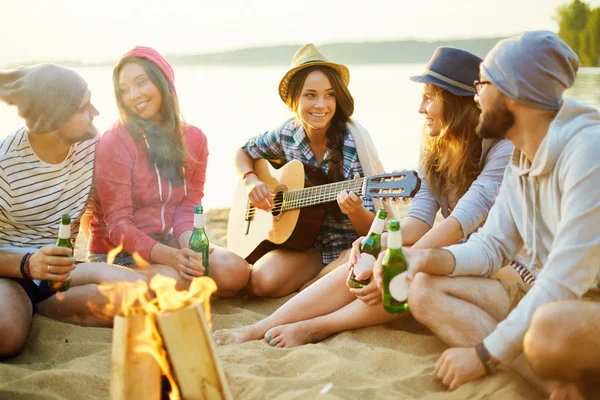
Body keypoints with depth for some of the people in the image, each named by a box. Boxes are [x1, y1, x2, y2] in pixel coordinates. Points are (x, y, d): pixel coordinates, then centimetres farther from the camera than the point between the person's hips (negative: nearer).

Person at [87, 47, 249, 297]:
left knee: (235, 272, -20)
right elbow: (118, 224, -19)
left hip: (166, 241, 4)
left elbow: (188, 207, -1)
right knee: (176, 280, -32)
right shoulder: (113, 143, -16)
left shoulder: (193, 138, 0)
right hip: (118, 254, -4)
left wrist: (189, 248, -24)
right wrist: (172, 256, -34)